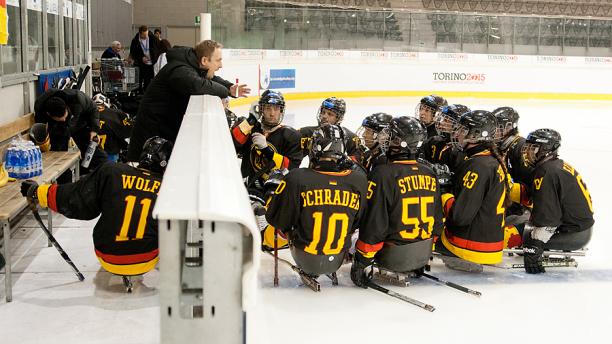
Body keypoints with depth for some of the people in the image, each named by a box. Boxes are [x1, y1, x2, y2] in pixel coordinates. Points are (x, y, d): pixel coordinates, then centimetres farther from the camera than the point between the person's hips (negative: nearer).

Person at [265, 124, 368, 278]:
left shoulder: (297, 178, -22)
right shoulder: (359, 179, -13)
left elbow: (275, 217, -10)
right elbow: (357, 222, 3)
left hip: (305, 259, -2)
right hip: (337, 262, 3)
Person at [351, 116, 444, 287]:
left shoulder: (383, 174, -20)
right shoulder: (430, 174, 0)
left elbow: (373, 224, -19)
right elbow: (437, 219, 9)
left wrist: (360, 262, -9)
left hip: (393, 258, -6)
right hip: (423, 256, 6)